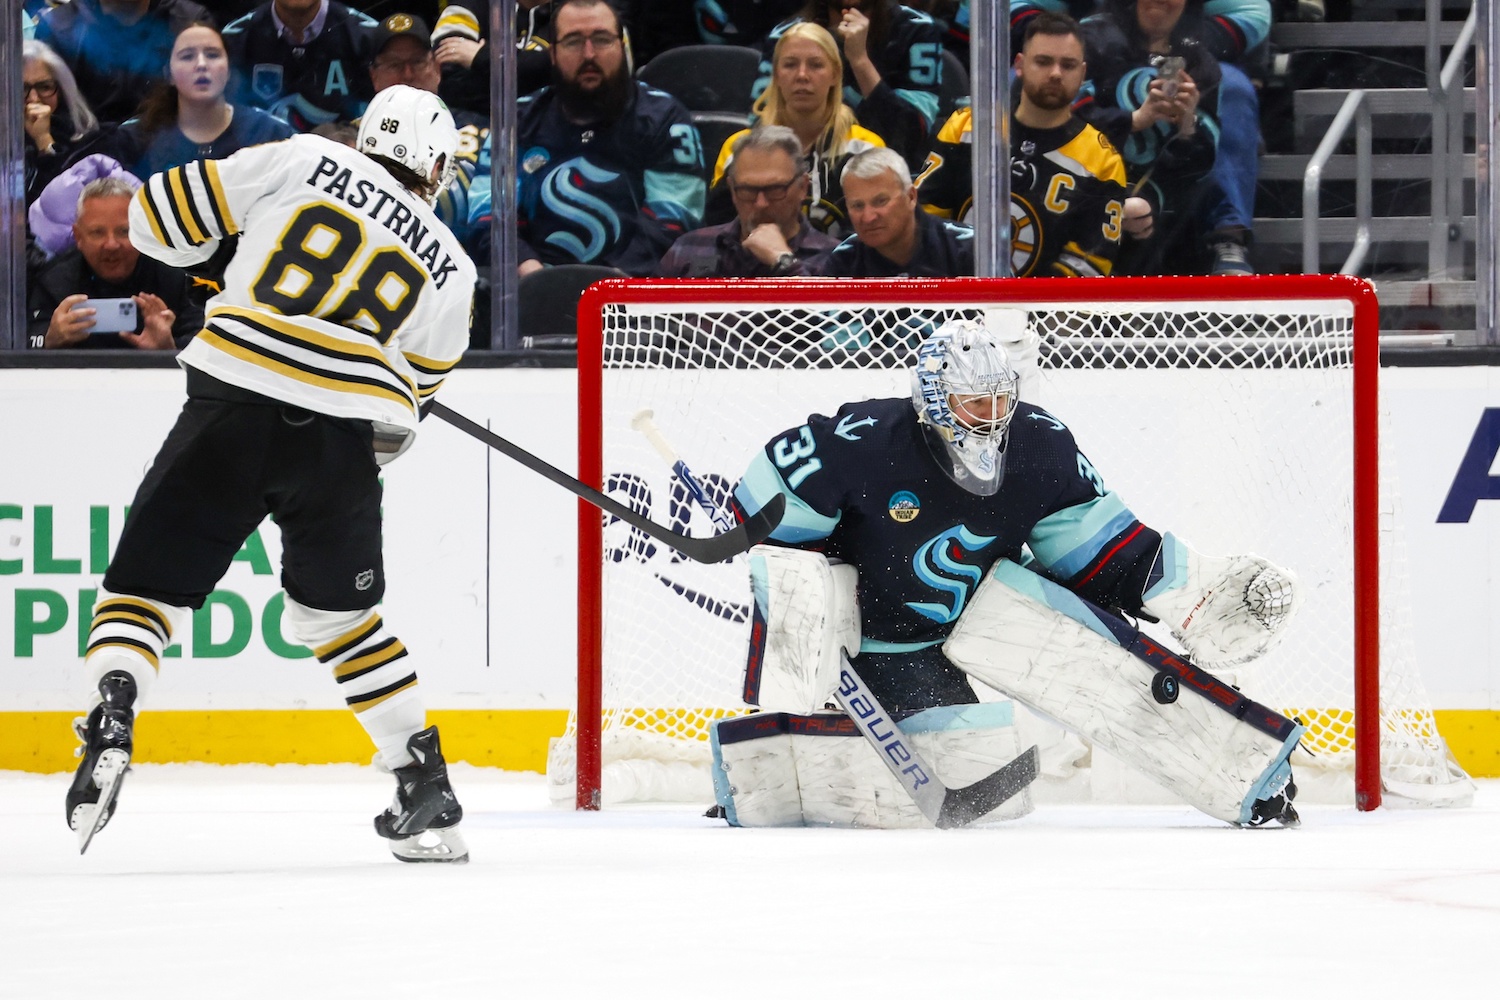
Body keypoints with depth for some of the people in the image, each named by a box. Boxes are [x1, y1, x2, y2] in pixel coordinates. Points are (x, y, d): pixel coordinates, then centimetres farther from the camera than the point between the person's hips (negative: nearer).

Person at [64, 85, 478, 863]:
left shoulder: (304, 161, 9)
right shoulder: (448, 268, 16)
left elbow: (161, 215, 8)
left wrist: (230, 254, 27)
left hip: (233, 408, -2)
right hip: (339, 442, 2)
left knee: (145, 588, 5)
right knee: (339, 615, 23)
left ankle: (110, 718, -21)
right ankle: (427, 791, 22)